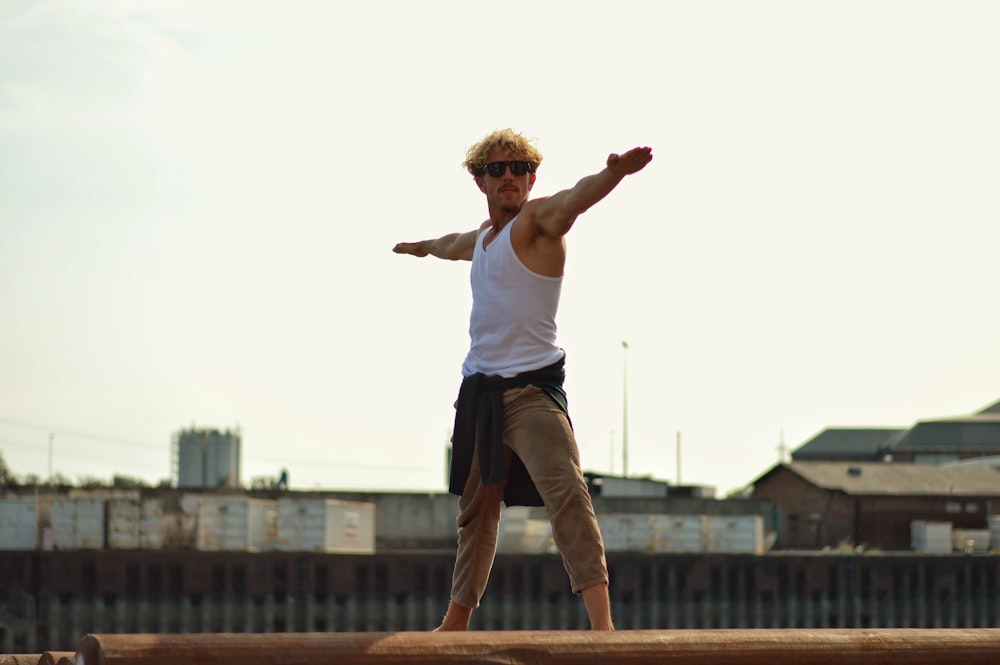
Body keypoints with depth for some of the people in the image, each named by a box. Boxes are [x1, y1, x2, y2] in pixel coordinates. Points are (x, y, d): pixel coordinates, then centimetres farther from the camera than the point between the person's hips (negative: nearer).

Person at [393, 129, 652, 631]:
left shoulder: (537, 220, -6)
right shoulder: (484, 236, 18)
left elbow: (575, 198, -30)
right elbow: (455, 245, 44)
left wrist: (614, 173, -53)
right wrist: (422, 247, 67)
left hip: (530, 388, -8)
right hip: (479, 391, 8)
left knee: (566, 492, -23)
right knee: (475, 510, 18)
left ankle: (601, 623, -32)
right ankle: (455, 623, 31)